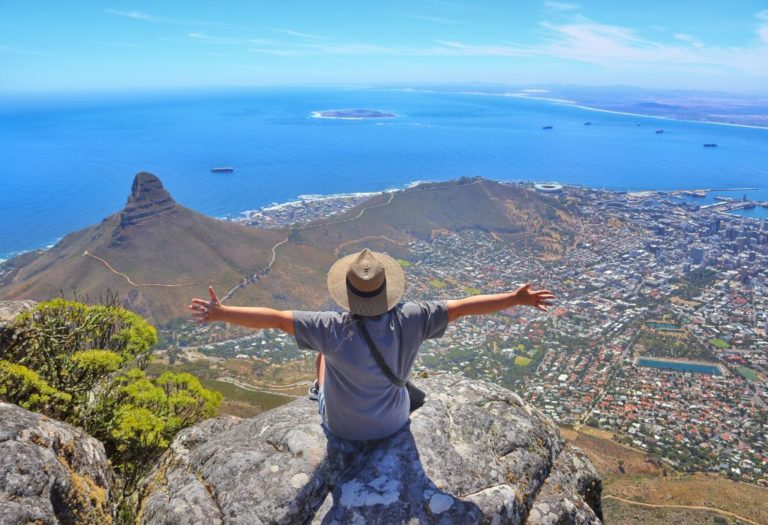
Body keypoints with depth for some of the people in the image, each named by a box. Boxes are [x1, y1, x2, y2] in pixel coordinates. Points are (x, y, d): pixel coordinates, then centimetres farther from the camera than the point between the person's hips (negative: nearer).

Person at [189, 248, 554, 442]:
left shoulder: (332, 328, -33)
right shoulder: (409, 320, -29)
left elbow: (274, 318, -30)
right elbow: (463, 306, -24)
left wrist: (220, 312, -20)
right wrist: (516, 298, -15)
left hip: (341, 427, -1)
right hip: (393, 423, 2)